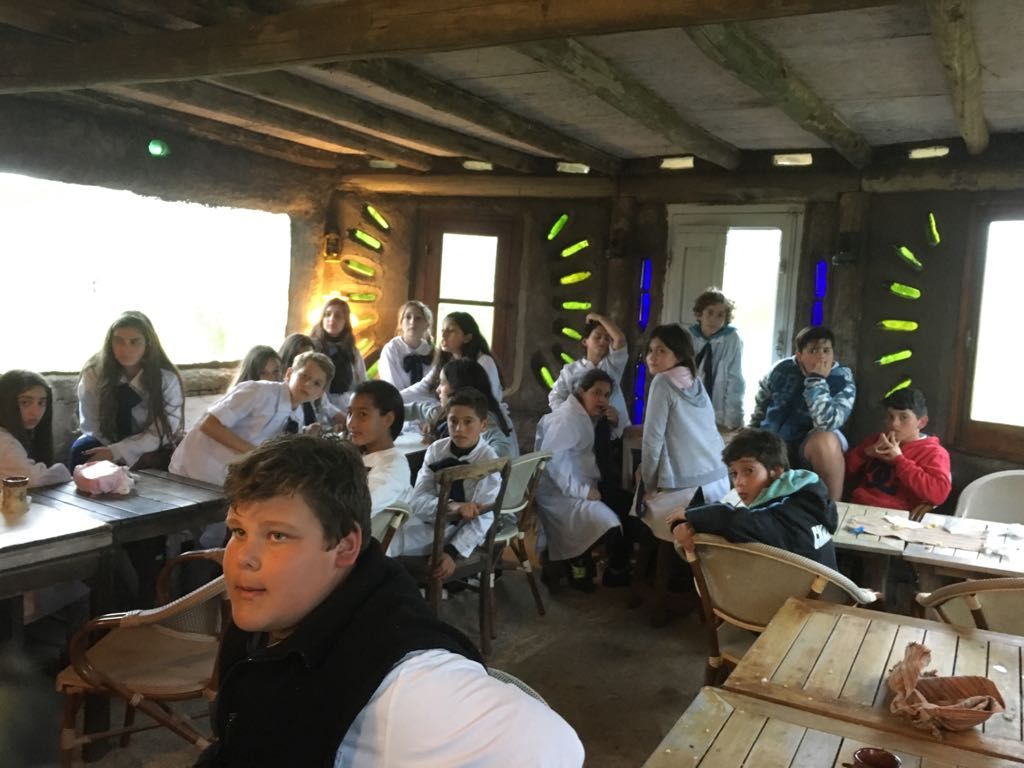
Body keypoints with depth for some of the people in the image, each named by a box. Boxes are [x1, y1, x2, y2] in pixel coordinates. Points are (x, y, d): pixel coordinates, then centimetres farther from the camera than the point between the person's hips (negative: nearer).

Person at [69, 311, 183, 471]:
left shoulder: (167, 378, -18)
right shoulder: (93, 373, -13)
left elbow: (161, 433, -16)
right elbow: (91, 426, -9)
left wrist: (114, 452, -27)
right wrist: (135, 455, -21)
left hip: (152, 451, -1)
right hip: (106, 442, 2)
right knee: (82, 449, -29)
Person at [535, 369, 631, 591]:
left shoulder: (583, 416, 14)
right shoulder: (567, 418, -17)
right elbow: (550, 458, -28)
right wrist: (580, 490, -27)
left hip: (579, 486, 10)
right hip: (560, 493, -10)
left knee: (626, 505, 3)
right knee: (609, 524, -24)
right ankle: (619, 574, 4)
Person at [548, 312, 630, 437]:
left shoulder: (613, 365, 5)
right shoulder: (571, 369, 4)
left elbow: (620, 339, -10)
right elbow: (555, 397, 2)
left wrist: (600, 318, 0)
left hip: (612, 430, 1)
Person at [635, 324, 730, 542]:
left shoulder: (662, 382, -5)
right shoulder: (697, 383, 16)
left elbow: (653, 439, -8)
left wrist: (648, 485, 0)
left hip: (685, 486, -7)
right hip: (718, 480, 7)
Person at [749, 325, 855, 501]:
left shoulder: (843, 382, -13)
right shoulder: (782, 369, -2)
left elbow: (826, 423, -31)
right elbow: (761, 401, 17)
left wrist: (816, 380, -28)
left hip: (812, 448, -3)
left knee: (825, 440, -37)